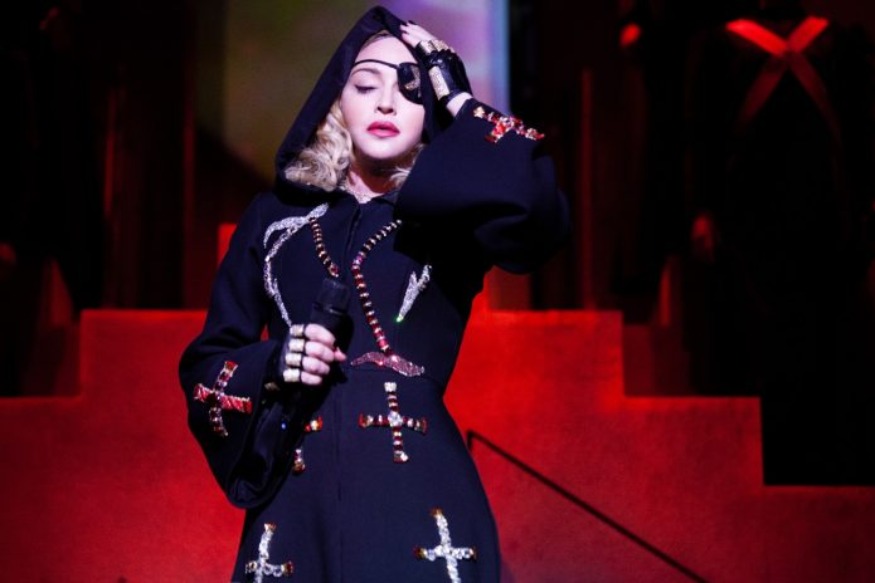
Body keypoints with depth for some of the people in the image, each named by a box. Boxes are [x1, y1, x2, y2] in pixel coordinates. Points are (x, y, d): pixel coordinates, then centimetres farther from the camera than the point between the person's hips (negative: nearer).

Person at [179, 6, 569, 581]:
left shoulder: (449, 221, 4)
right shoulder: (276, 216, 11)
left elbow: (538, 215, -19)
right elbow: (206, 362, 13)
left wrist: (458, 98, -7)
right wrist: (271, 366, -9)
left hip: (420, 500, -2)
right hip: (296, 504, 2)